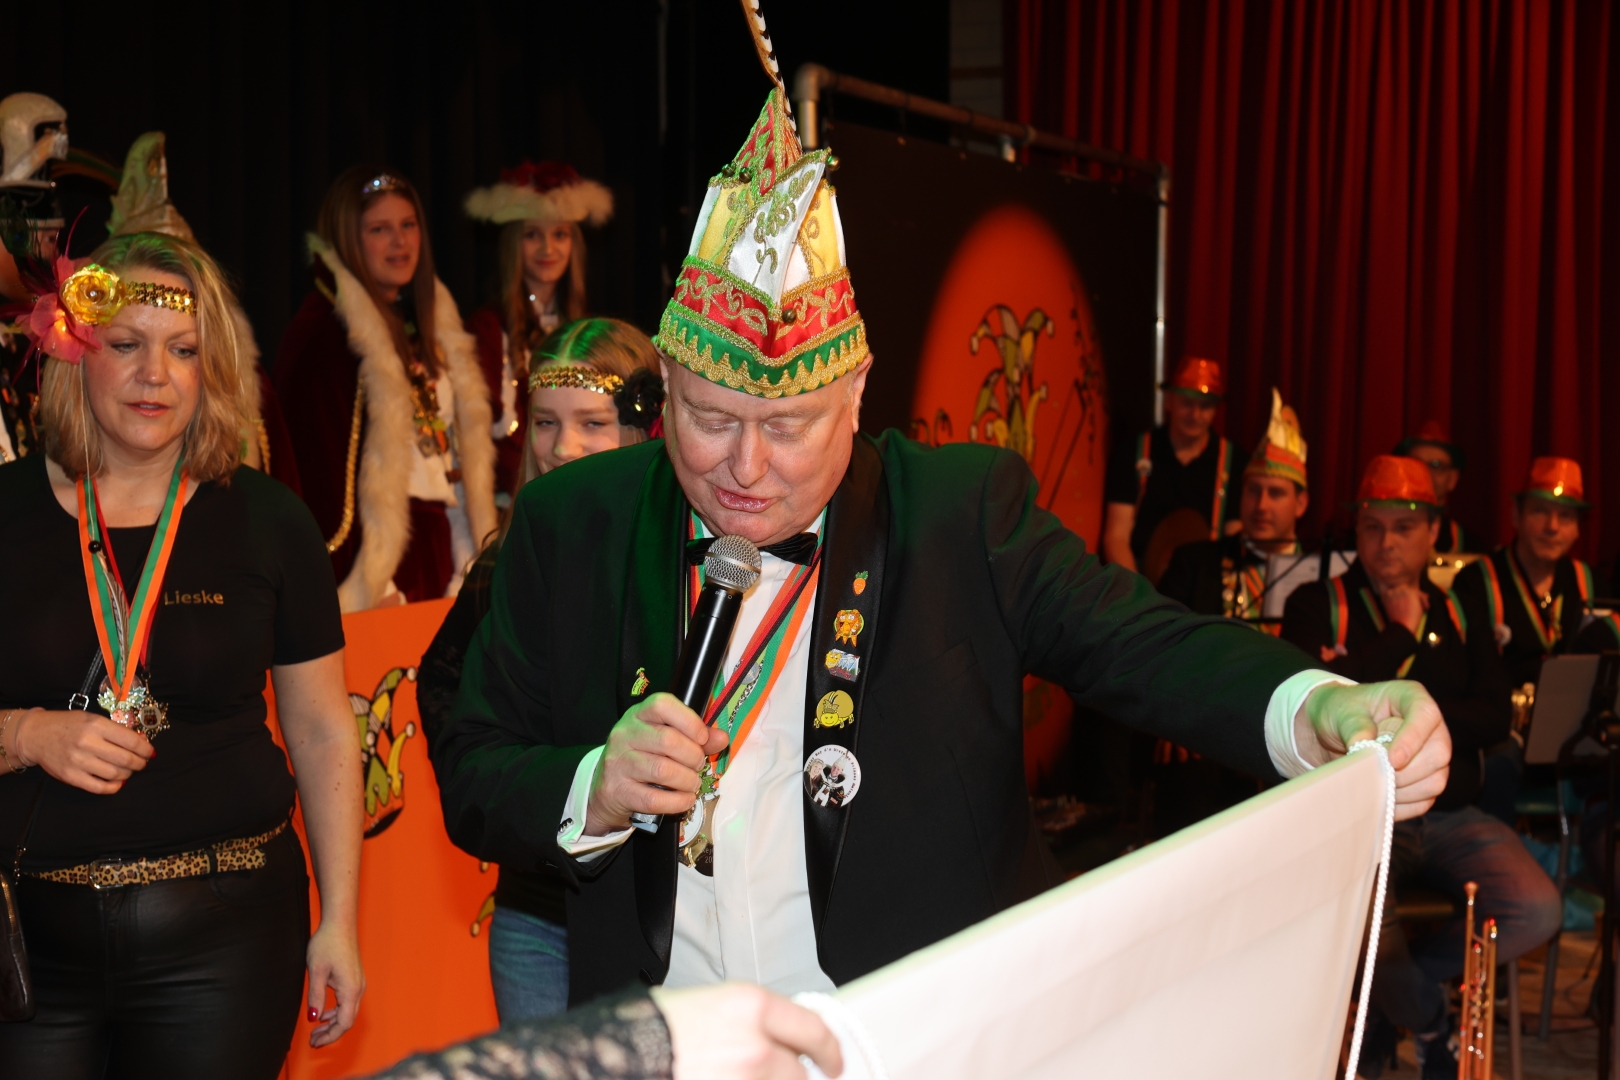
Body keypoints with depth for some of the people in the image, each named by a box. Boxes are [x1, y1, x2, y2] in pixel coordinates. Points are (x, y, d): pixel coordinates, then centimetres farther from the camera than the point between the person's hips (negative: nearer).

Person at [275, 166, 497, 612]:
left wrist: (473, 572, 13)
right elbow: (322, 466, -14)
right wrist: (362, 590, -17)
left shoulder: (431, 319, 16)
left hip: (441, 556, 7)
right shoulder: (320, 333, -10)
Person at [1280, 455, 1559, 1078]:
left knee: (1537, 911, -21)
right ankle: (1429, 1026, 1)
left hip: (1450, 816, 4)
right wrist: (1400, 633, -6)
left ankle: (1391, 987, 5)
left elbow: (1494, 720, 3)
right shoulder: (1317, 605, 4)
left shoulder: (1460, 615, 15)